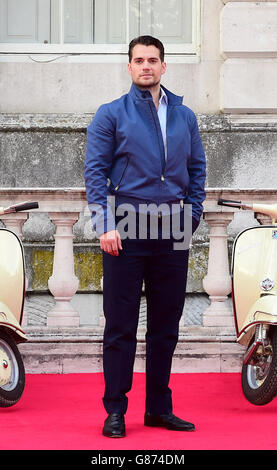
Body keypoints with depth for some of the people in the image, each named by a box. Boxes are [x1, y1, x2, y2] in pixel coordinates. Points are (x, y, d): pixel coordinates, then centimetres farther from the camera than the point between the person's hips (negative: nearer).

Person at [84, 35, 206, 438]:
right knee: (121, 325, -1)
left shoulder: (185, 116, 13)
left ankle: (159, 408, 18)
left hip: (172, 232, 4)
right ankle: (115, 411, 6)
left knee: (166, 325, 9)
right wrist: (105, 225, -12)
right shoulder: (111, 114, 2)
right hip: (126, 230, -4)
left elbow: (197, 170, 16)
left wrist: (192, 217, 4)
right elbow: (95, 171, -3)